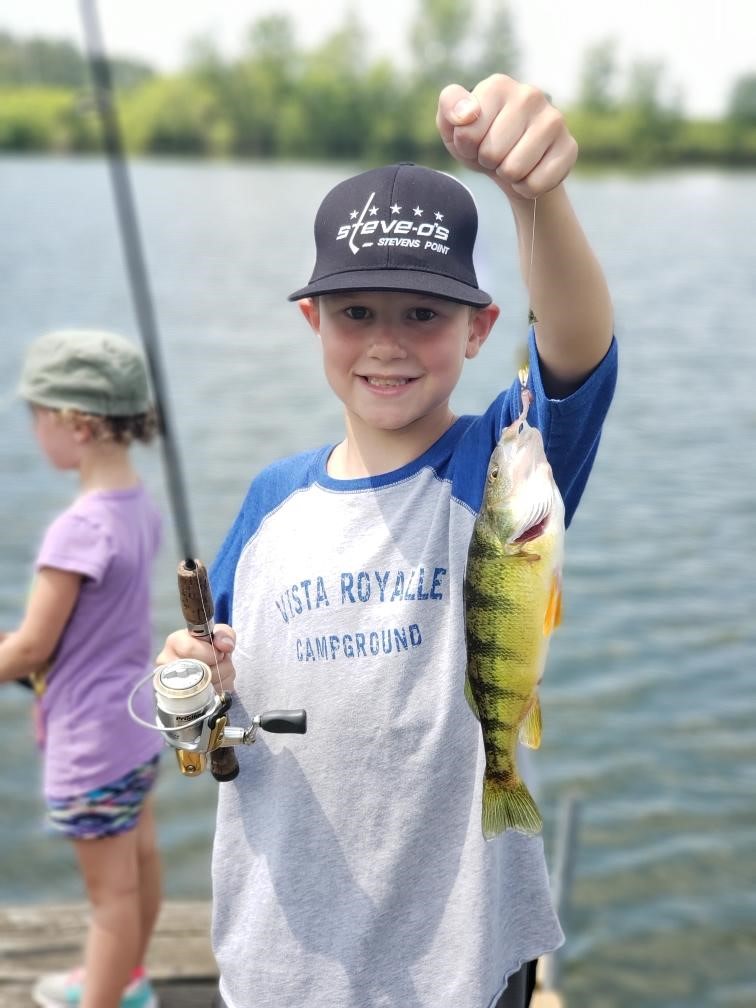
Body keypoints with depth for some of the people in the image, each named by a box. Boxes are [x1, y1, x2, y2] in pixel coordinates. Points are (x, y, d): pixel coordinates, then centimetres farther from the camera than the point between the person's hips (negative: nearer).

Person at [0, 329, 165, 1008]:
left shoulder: (80, 529, -27)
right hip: (138, 720, 9)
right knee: (137, 857, 25)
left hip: (93, 739, -9)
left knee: (112, 890, 7)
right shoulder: (141, 506, -1)